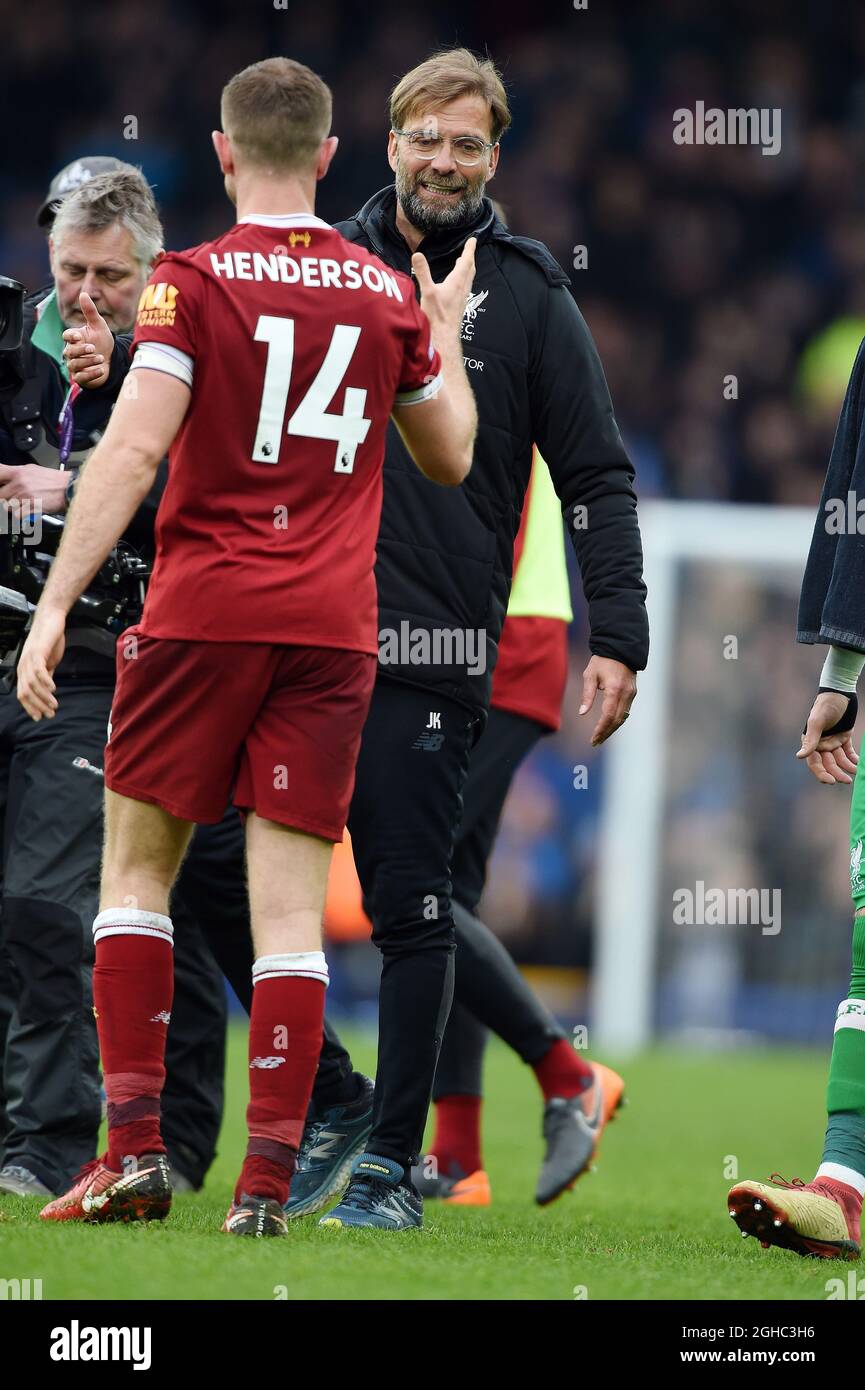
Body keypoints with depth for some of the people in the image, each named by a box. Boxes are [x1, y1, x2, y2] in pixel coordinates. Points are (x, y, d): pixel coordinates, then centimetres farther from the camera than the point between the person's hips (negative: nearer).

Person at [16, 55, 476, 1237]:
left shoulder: (195, 280, -4)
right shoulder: (391, 295, 7)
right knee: (291, 910, 1)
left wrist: (55, 605, -14)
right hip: (332, 626, 2)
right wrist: (448, 332, 35)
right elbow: (450, 457, 20)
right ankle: (268, 1176, -5)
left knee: (138, 872, 10)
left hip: (203, 609, -2)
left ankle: (135, 1143, 1)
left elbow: (133, 450, -14)